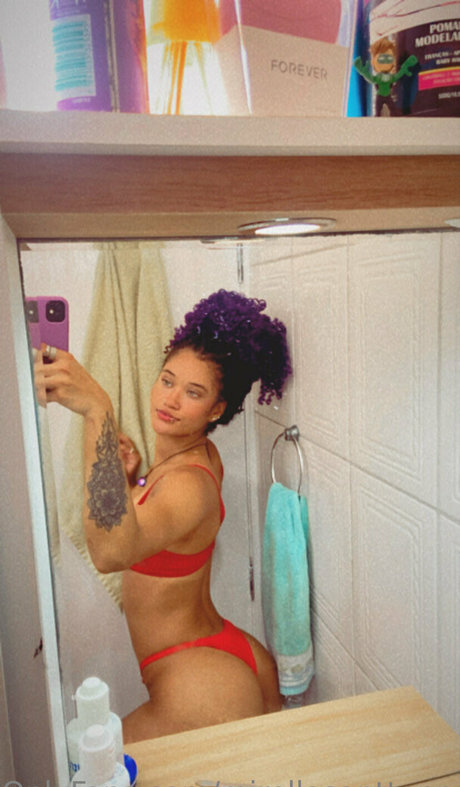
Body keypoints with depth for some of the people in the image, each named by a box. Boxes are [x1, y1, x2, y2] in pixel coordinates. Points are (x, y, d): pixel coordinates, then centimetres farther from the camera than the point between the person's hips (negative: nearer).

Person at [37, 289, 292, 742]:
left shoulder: (192, 483, -27)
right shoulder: (202, 453, 2)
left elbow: (111, 551, -47)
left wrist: (98, 411, -51)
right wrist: (131, 479, -2)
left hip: (201, 689, -9)